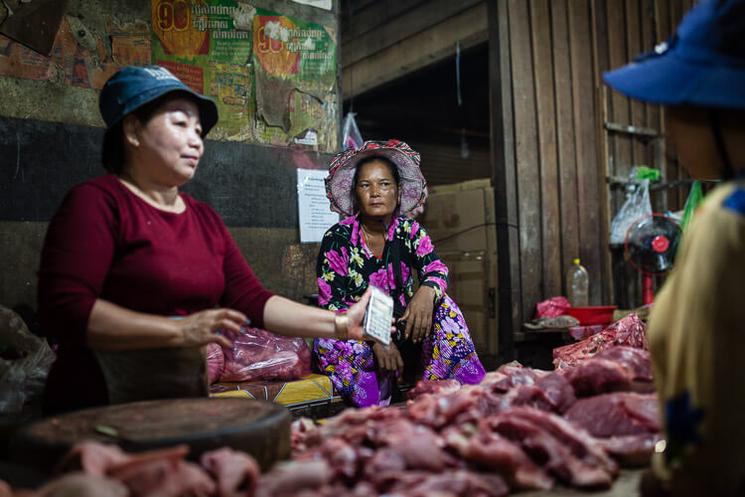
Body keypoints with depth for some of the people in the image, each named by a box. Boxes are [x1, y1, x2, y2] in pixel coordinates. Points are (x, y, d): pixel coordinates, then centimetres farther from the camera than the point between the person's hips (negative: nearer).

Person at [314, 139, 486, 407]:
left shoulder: (410, 231, -1)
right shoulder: (337, 239, -11)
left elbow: (436, 268, -16)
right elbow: (331, 304, -16)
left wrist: (427, 292, -42)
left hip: (401, 326, 3)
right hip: (358, 333, -2)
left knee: (442, 305, -22)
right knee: (326, 345, -34)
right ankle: (377, 406, -13)